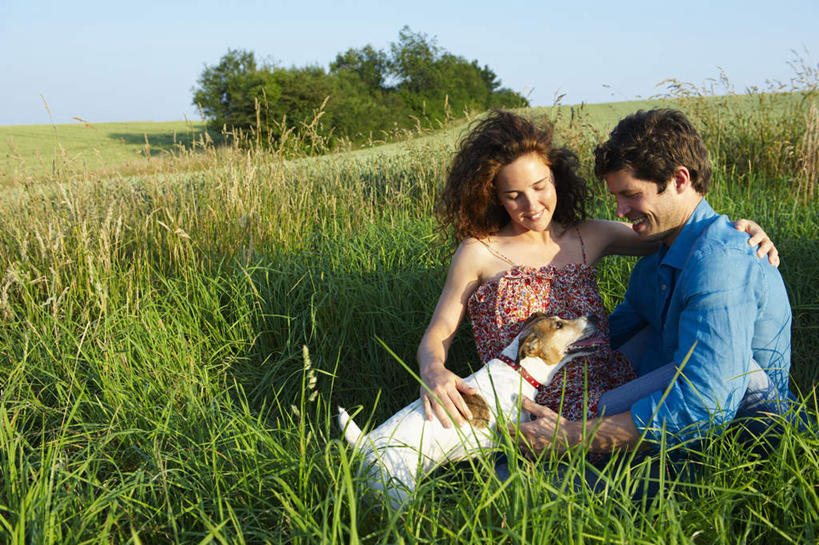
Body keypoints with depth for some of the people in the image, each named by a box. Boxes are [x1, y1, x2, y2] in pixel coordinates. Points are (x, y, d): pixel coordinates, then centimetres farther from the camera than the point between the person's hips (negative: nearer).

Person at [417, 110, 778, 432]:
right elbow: (435, 337, 3)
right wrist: (432, 371, -22)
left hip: (610, 392, 6)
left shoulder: (589, 237, 13)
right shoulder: (479, 252, 3)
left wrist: (735, 230, 0)